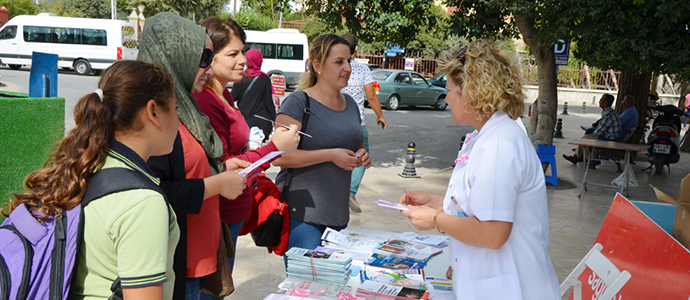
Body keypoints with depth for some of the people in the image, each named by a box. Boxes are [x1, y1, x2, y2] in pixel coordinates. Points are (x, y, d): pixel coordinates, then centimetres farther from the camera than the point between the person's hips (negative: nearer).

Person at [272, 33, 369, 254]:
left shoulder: (349, 103, 14)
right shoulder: (299, 102, -8)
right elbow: (279, 156, -17)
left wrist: (359, 155, 5)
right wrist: (330, 155, -19)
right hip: (302, 213, -7)